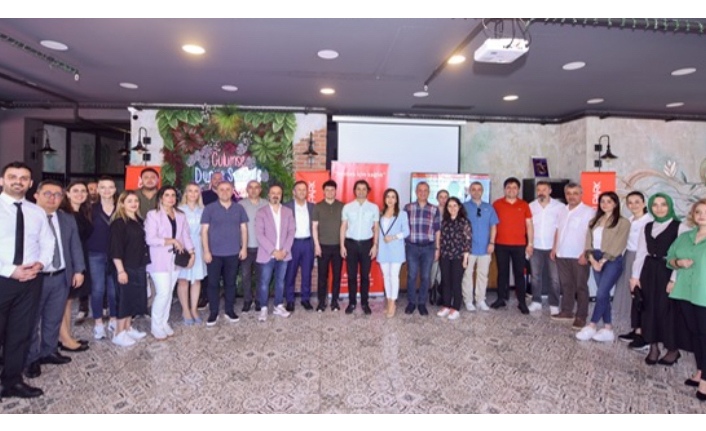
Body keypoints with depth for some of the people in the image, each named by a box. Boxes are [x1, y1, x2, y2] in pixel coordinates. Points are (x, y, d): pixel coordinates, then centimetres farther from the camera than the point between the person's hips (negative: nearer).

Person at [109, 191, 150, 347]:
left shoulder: (139, 221, 11)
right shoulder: (118, 223, -12)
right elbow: (116, 249, -17)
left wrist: (145, 264, 15)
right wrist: (120, 270, -20)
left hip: (139, 266, 8)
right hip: (126, 267, -8)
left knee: (135, 298, 14)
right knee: (125, 299, -1)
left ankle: (128, 328, 27)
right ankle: (119, 333, 11)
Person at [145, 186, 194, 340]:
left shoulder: (180, 215, 11)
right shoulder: (153, 214, -6)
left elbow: (186, 236, 8)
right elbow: (150, 239, -14)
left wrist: (191, 252, -5)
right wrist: (172, 241, -16)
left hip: (175, 260, 5)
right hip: (159, 260, -5)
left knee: (169, 293, 10)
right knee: (163, 293, -8)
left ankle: (164, 323, 24)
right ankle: (156, 327, 9)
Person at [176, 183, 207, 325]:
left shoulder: (202, 210, 7)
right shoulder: (179, 210, -2)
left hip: (198, 247, 3)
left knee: (197, 279, 6)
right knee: (183, 279, 0)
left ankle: (193, 309, 16)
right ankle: (185, 310, 12)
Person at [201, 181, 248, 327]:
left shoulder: (239, 208, 5)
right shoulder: (209, 209, -2)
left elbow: (243, 229, 8)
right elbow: (204, 230, -4)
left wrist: (244, 247, 1)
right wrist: (206, 251, -9)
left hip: (233, 253, 2)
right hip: (214, 253, -2)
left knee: (230, 282, 11)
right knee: (213, 283, 4)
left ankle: (230, 310, 23)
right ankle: (213, 313, 15)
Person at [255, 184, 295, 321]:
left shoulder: (288, 211, 7)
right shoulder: (261, 212, -2)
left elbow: (291, 232, 3)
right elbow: (260, 234, -9)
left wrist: (285, 250, -9)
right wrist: (273, 251, -15)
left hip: (283, 254, 3)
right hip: (267, 254, -2)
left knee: (280, 281, 12)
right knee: (264, 282, 3)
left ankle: (278, 306, 24)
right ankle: (263, 309, 15)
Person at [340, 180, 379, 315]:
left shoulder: (374, 207, 2)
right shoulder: (347, 207, 1)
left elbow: (376, 228, 3)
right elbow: (343, 227, 3)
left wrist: (375, 246, -3)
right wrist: (342, 246, -1)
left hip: (367, 243, 0)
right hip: (351, 243, 0)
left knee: (365, 275, 7)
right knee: (351, 275, 6)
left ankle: (364, 303, 19)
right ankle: (352, 302, 18)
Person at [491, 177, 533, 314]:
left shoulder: (524, 205, 4)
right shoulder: (497, 204, 1)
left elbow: (529, 225, 6)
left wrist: (530, 243, 0)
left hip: (519, 245, 0)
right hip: (501, 244, 0)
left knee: (519, 273, 4)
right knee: (502, 272, 8)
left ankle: (522, 302, 10)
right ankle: (501, 299, 16)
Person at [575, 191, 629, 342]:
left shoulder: (623, 222, -2)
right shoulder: (594, 221, 15)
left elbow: (618, 245, -9)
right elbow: (588, 242, 8)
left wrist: (602, 261, -12)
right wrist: (592, 259, -6)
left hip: (612, 260, -5)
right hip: (596, 259, 5)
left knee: (601, 294, -11)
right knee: (604, 295, 8)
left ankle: (591, 327, -3)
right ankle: (608, 329, 13)